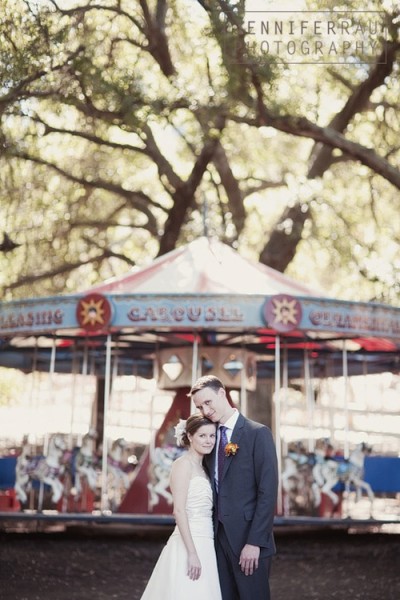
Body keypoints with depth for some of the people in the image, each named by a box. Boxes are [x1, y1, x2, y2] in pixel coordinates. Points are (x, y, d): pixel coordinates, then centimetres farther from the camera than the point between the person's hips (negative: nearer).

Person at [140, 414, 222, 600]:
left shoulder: (201, 467, 16)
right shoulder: (183, 464, -10)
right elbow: (179, 510, -18)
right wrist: (192, 553, -22)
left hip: (203, 544, 8)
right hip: (189, 545, -8)